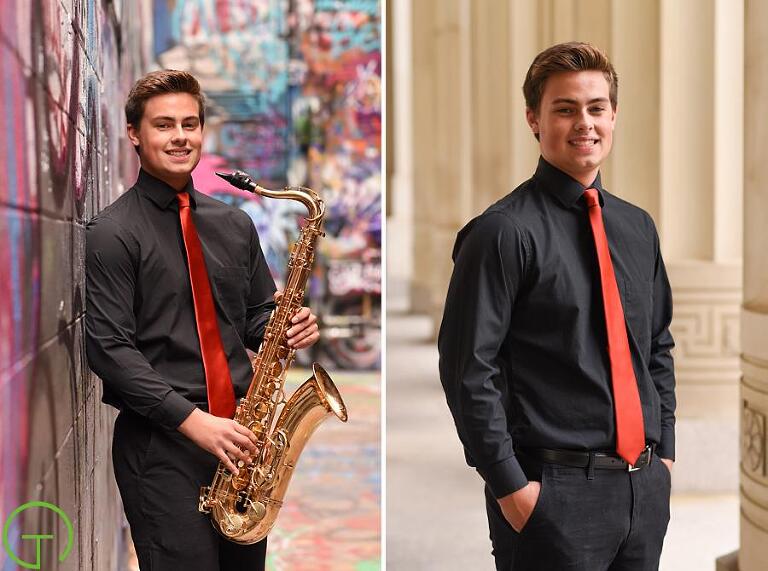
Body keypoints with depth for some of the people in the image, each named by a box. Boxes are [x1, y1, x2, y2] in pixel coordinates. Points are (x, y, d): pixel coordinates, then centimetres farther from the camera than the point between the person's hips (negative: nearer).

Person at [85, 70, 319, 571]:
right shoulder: (112, 233, -6)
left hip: (238, 432, 6)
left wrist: (287, 329, -3)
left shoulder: (234, 224, 13)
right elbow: (109, 349, -12)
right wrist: (194, 420, -19)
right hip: (161, 441, -6)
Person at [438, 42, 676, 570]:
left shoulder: (638, 228, 11)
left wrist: (665, 453, 12)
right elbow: (468, 370, -14)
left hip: (645, 485, 6)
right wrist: (509, 486, -15)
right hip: (556, 489, -6)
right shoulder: (505, 233, -11)